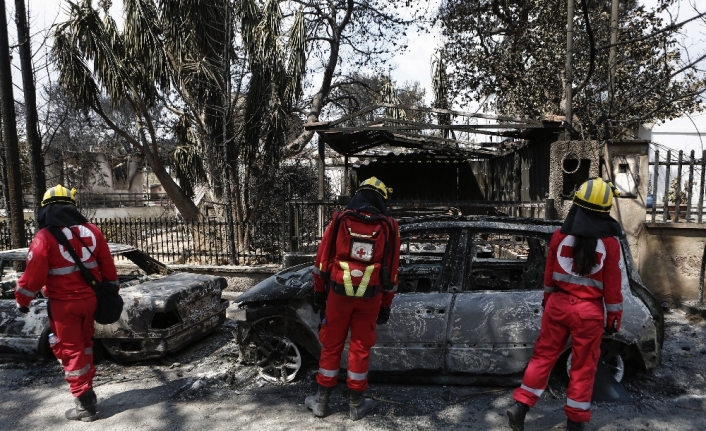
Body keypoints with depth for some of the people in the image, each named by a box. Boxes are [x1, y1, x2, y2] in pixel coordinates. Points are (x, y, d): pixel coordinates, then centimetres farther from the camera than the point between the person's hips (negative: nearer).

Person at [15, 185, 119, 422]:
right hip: (89, 298, 5)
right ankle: (87, 389, 36)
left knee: (70, 350, 6)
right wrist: (112, 291, 16)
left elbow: (34, 273, -14)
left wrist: (22, 299, 4)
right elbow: (107, 265, 4)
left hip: (64, 303, -5)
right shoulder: (91, 230, 0)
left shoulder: (44, 237, -14)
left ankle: (85, 404, 11)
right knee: (84, 343, 23)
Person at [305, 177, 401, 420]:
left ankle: (321, 401, 23)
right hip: (370, 296, 0)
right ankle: (356, 404, 22)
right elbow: (391, 270, 2)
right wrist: (386, 306, 10)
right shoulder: (388, 227, 0)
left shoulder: (340, 220, -2)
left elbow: (322, 259, 0)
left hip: (339, 292, 0)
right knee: (360, 348, 11)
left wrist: (319, 292, 10)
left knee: (331, 345, 12)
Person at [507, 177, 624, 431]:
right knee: (584, 365, 12)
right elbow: (612, 285, -4)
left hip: (558, 304, 2)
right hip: (589, 310, -2)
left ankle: (521, 406, 12)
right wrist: (614, 315, 8)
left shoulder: (560, 235, -4)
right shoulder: (609, 243, -10)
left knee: (544, 354, 13)